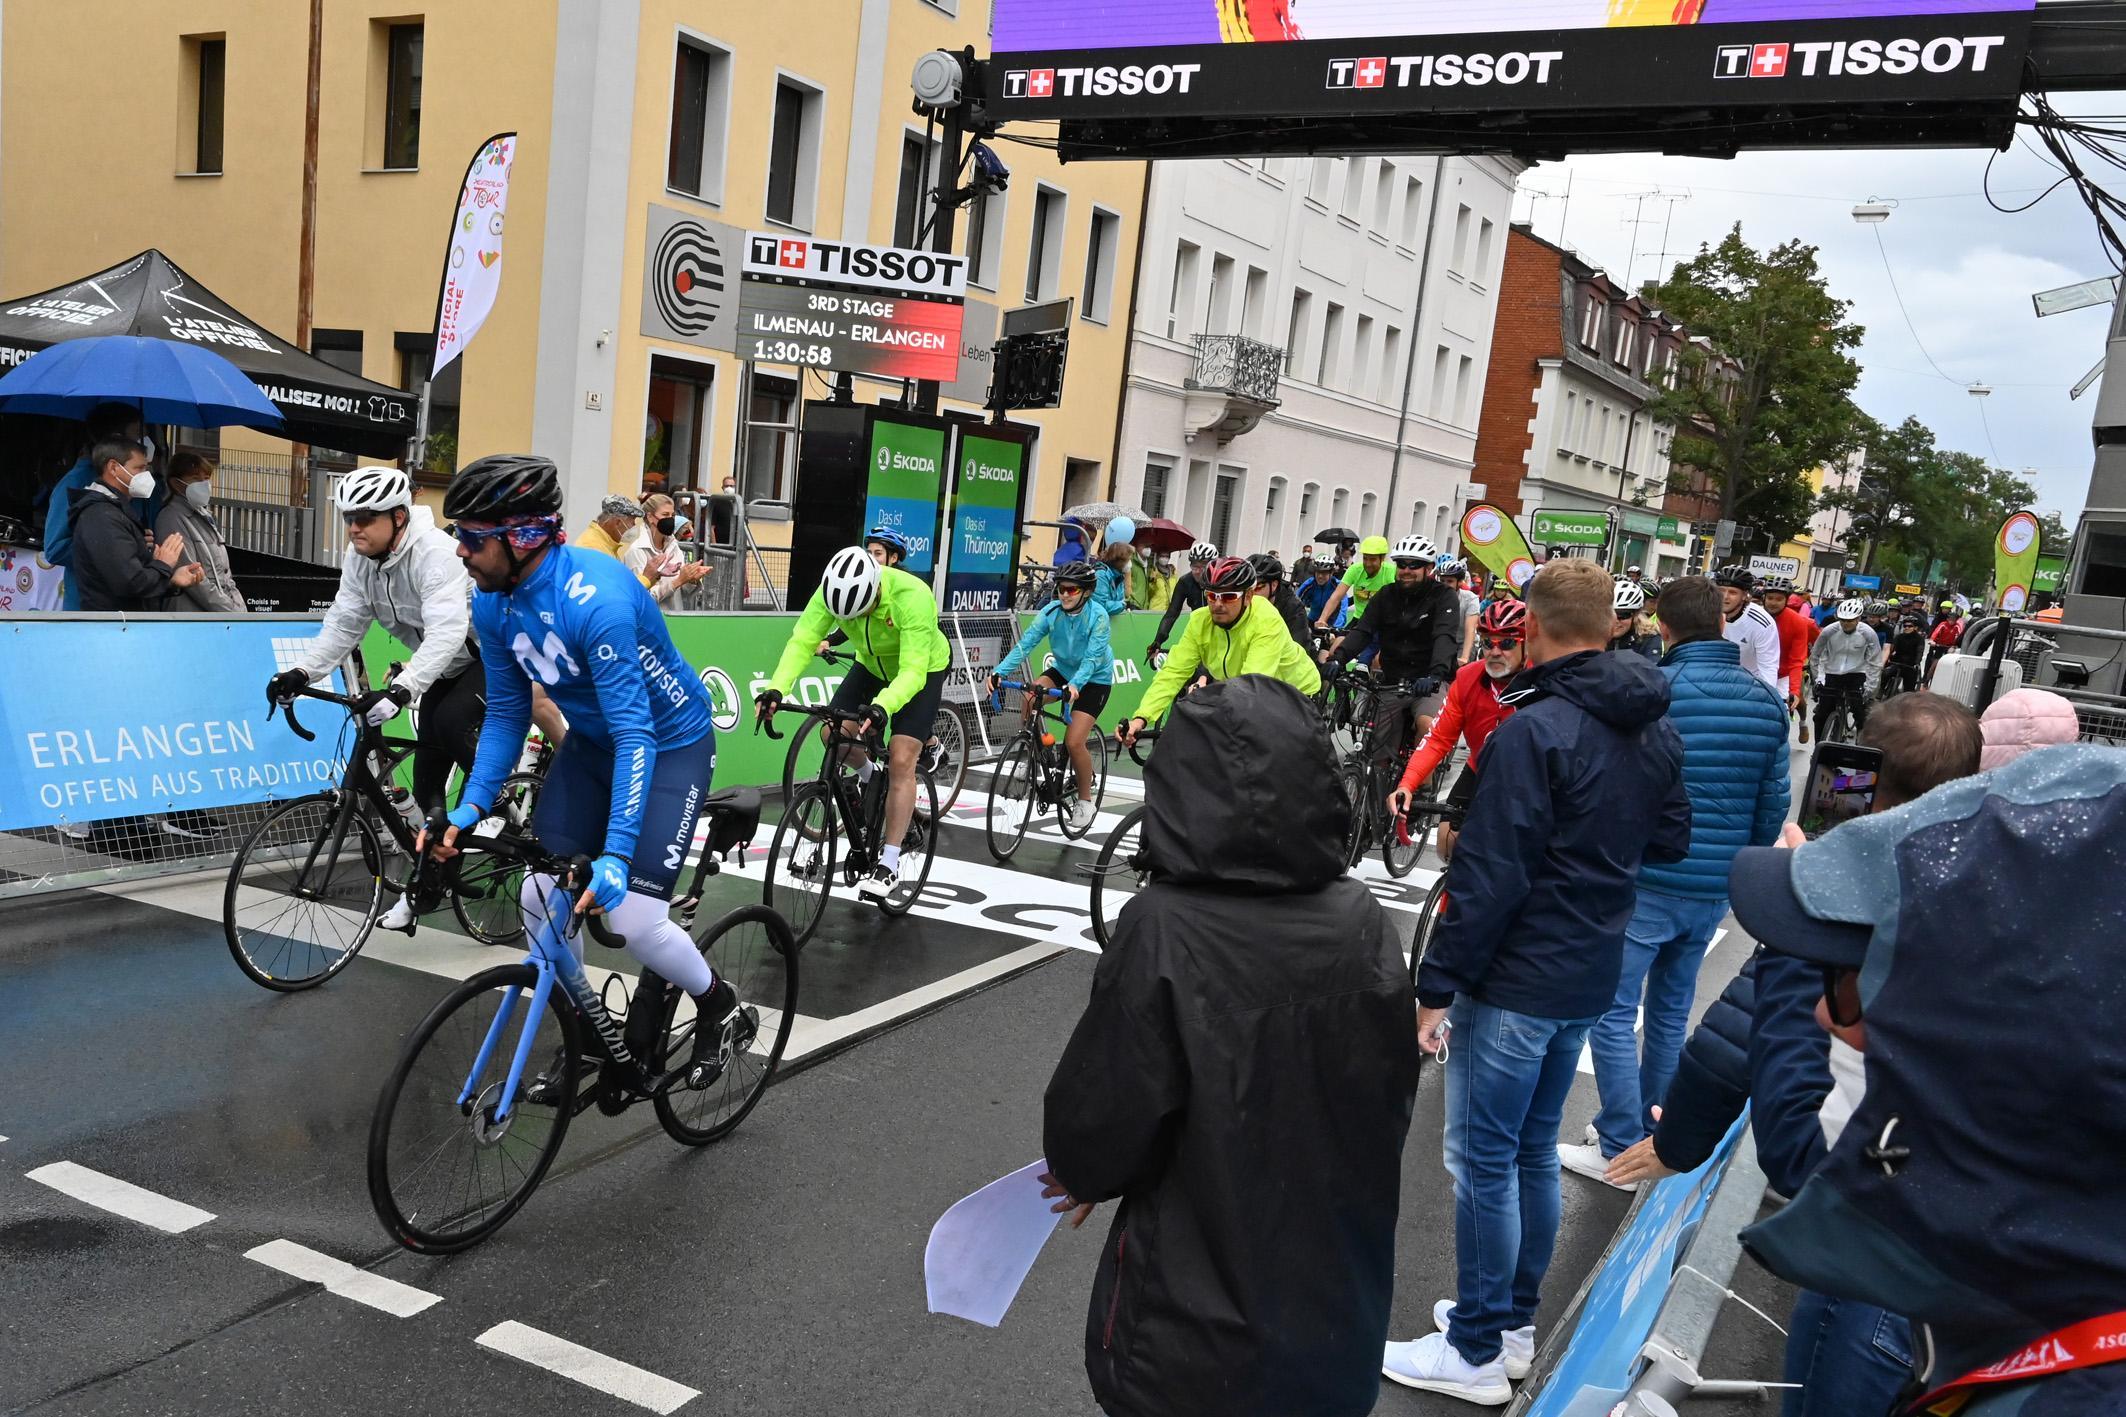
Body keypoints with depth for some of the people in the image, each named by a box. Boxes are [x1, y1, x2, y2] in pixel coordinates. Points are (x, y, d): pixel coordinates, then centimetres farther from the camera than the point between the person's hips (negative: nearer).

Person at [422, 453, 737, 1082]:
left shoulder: (596, 600, -34)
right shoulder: (493, 603, -10)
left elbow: (635, 734, -35)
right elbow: (507, 714, 0)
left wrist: (616, 855, -40)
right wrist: (472, 805, -13)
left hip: (669, 743, -7)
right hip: (592, 741, 7)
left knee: (633, 919, -15)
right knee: (539, 896, -3)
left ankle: (717, 1005, 15)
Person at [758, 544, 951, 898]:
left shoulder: (912, 597, -40)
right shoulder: (834, 589, -28)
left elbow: (912, 672, -43)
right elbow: (802, 641, -31)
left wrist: (882, 708, -61)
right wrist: (776, 689, -47)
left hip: (923, 669, -5)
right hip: (872, 664, 5)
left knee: (900, 760, -15)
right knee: (833, 732, -15)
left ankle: (889, 866, -9)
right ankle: (870, 779, 19)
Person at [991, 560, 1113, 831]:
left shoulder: (1098, 616, -24)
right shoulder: (1051, 611, -15)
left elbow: (1092, 657, -33)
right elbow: (1025, 644, -22)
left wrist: (1075, 685, -51)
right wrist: (999, 672, -36)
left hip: (1094, 679, -4)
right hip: (1063, 669, 4)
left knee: (1074, 742, -16)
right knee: (1028, 700, -26)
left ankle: (1085, 800, 6)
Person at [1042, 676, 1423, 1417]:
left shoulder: (1161, 930, -25)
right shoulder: (1361, 919, -12)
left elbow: (1102, 1118, -17)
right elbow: (1394, 1086, 1)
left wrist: (1081, 1170, 6)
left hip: (1199, 1309, -4)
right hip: (1336, 1291, 4)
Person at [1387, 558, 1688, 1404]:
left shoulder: (1534, 730, -20)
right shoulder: (1655, 730, 5)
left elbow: (1489, 876, -22)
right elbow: (1671, 841, 16)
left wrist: (1437, 987, -17)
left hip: (1515, 984, -8)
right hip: (1591, 978, 8)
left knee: (1484, 1162, 3)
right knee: (1534, 1152, 19)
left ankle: (1477, 1352, 13)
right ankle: (1514, 1319, 30)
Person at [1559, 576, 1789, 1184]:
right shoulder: (1768, 701, 3)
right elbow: (1774, 802, 7)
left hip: (1648, 882, -6)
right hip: (1716, 887, 6)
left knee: (1614, 1013, 2)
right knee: (1671, 1010, 20)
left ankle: (1620, 1149, 5)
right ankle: (1655, 1131, 31)